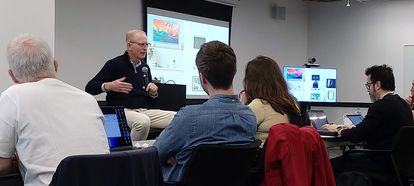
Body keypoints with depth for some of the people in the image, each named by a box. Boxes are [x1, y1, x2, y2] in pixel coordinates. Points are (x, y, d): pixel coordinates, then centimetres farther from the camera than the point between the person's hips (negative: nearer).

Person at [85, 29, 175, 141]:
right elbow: (89, 88, -2)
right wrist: (108, 86, -20)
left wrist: (153, 93, 1)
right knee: (143, 121, -39)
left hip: (144, 111, 6)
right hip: (122, 111, -6)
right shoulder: (114, 64, 0)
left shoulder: (145, 67, 17)